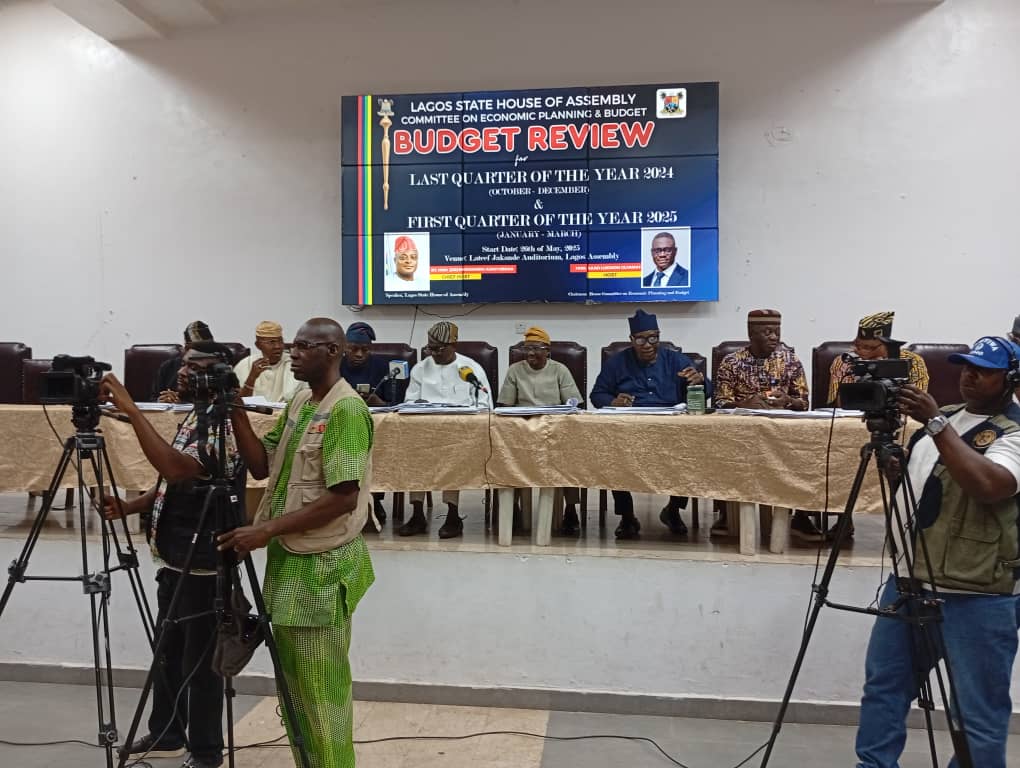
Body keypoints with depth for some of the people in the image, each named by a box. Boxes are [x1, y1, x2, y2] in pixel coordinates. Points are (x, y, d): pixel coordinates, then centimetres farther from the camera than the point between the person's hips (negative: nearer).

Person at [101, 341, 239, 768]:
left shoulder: (223, 427, -20)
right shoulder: (194, 419, 11)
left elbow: (176, 468, -36)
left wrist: (131, 410, -34)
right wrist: (130, 507, 2)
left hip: (202, 566, -10)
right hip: (174, 560, 10)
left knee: (199, 661, 4)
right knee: (167, 653, 21)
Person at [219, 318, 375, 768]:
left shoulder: (347, 410, -18)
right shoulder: (297, 404, 9)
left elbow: (344, 496, -23)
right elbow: (262, 466, 9)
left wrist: (267, 530, -23)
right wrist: (235, 413, -2)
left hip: (322, 565, -9)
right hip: (288, 558, 9)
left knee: (319, 686, 4)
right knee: (293, 677, 19)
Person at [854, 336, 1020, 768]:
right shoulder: (944, 419, 13)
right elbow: (902, 480, 19)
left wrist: (936, 424, -26)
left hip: (976, 598, -7)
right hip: (908, 580, 8)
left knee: (979, 715, 4)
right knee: (882, 683, 16)